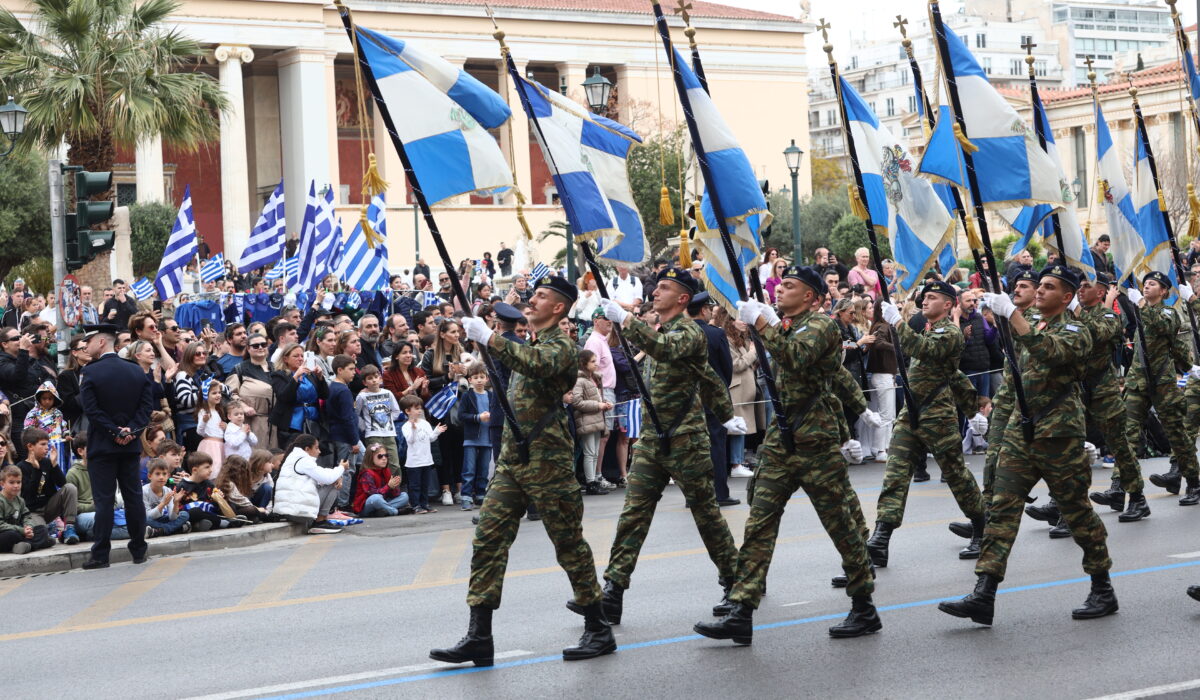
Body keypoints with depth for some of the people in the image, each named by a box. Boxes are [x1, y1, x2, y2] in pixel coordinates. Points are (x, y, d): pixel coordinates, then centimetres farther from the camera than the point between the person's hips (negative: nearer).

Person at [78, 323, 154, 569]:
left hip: (101, 446, -4)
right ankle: (138, 551, 12)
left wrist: (114, 432, -11)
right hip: (130, 446, 4)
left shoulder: (91, 372, -10)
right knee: (134, 497, 9)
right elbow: (147, 405, 0)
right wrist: (130, 429, -6)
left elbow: (90, 408, -16)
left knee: (104, 500, -3)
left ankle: (100, 555, -2)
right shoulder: (137, 371, 5)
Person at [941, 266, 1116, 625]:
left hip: (1058, 435, -7)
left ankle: (1103, 591, 18)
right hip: (1021, 433, 7)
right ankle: (983, 595, -10)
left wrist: (1010, 312, -30)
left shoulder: (1074, 332, -6)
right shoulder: (1033, 328, 17)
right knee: (1002, 509, -4)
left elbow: (1047, 351, -29)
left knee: (1077, 511, 3)